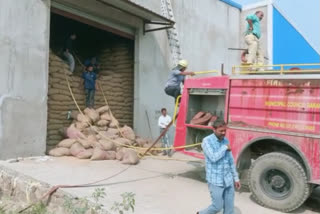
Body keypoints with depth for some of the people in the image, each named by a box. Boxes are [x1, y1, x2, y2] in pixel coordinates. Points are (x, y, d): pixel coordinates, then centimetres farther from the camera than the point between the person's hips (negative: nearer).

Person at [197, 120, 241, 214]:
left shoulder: (226, 140, 7)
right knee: (217, 206, 1)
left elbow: (231, 161, 14)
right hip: (215, 181, -6)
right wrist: (225, 148, -12)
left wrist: (236, 178, 15)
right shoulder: (207, 141, -11)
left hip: (228, 180, 6)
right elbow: (213, 158, -24)